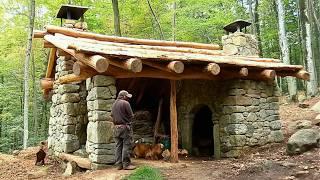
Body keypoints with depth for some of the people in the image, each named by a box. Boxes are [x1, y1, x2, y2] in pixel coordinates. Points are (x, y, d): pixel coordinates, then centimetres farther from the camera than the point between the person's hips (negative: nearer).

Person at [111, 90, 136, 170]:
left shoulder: (114, 104, 12)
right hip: (125, 127, -7)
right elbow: (131, 116, -10)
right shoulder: (125, 103, -11)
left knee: (118, 146, 9)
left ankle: (119, 164, 12)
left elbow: (112, 115, 13)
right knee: (126, 146, -2)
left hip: (116, 127, 7)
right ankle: (126, 164, -1)